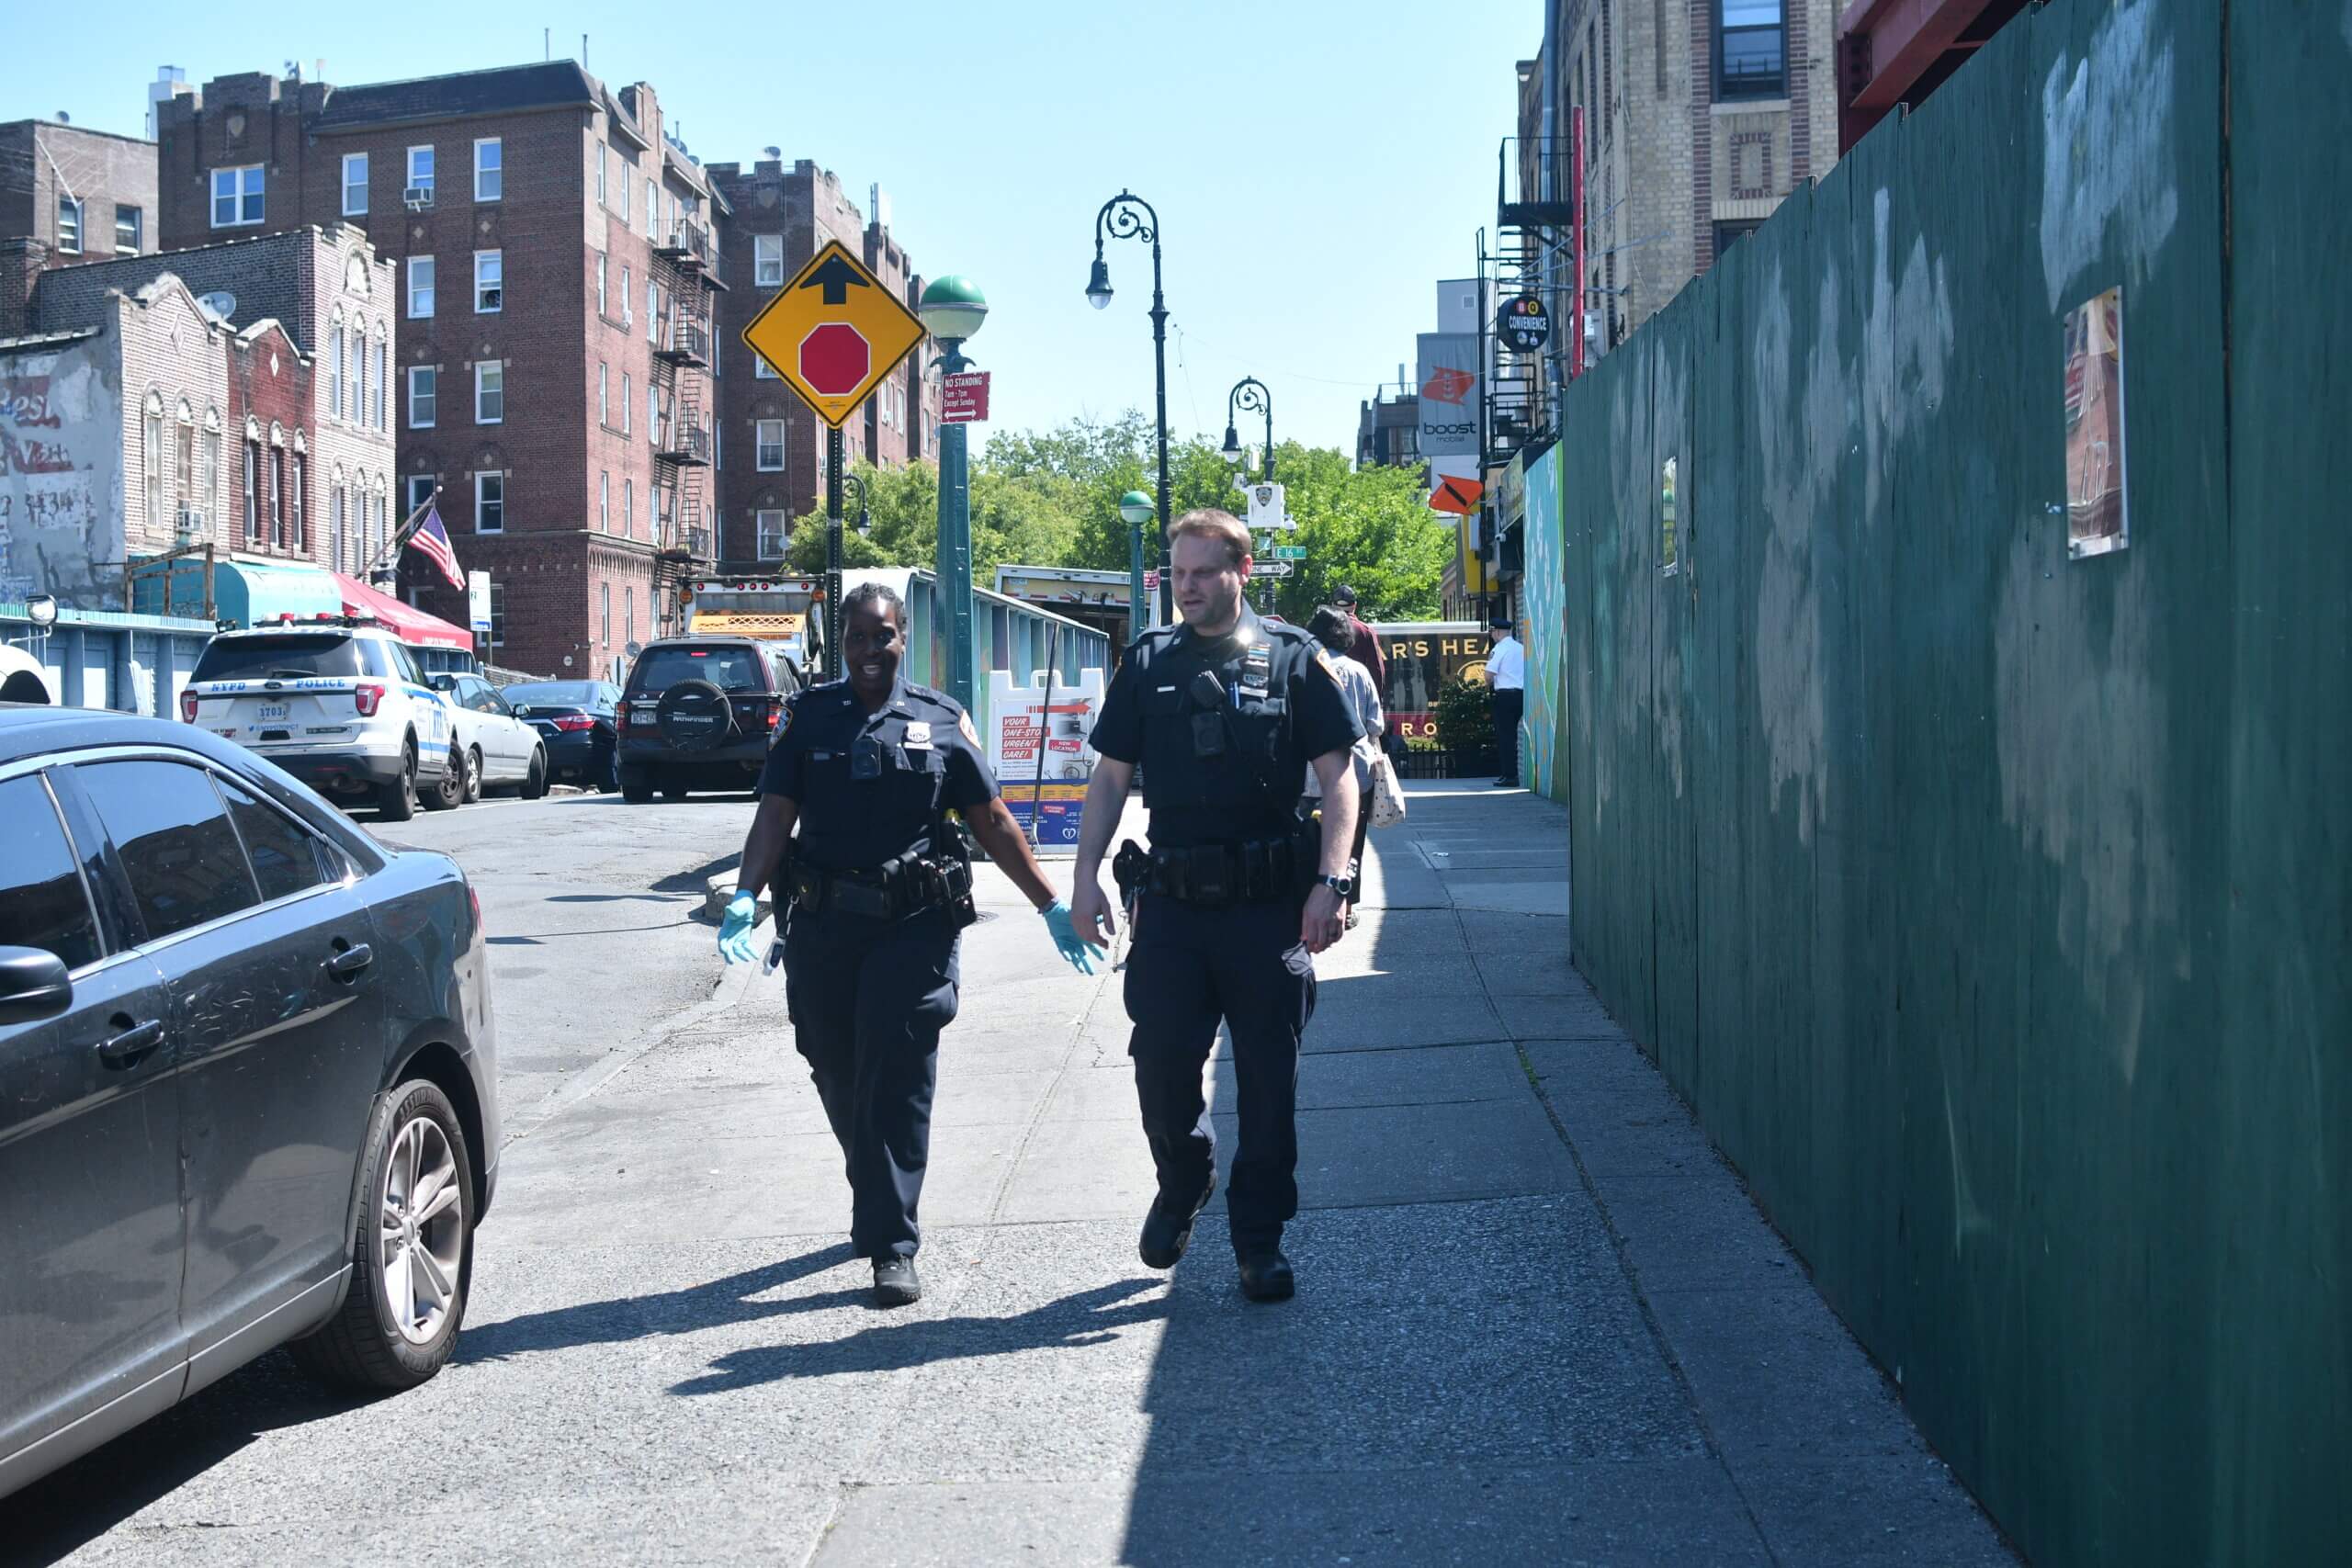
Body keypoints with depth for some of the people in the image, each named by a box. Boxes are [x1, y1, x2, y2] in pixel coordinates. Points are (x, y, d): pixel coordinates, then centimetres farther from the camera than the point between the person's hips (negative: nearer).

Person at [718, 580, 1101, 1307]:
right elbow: (776, 814, 0)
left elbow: (993, 822, 8)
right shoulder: (809, 716, 8)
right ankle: (875, 1205, 35)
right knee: (839, 1083, 12)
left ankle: (891, 1246, -2)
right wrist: (745, 897, -16)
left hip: (914, 927, -2)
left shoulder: (941, 721, 6)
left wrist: (1052, 906, 6)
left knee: (897, 1089, -6)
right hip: (823, 928, 2)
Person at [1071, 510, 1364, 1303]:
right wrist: (1086, 876, 2)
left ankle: (1260, 1241, 18)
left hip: (1269, 903, -2)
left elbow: (1338, 776, -1)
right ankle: (1182, 1182, 28)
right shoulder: (1148, 664, 8)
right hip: (1172, 901, 2)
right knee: (1160, 1063, -2)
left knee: (1268, 1077, 4)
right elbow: (1110, 777, 12)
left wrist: (1329, 882, -11)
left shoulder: (1295, 659, 1)